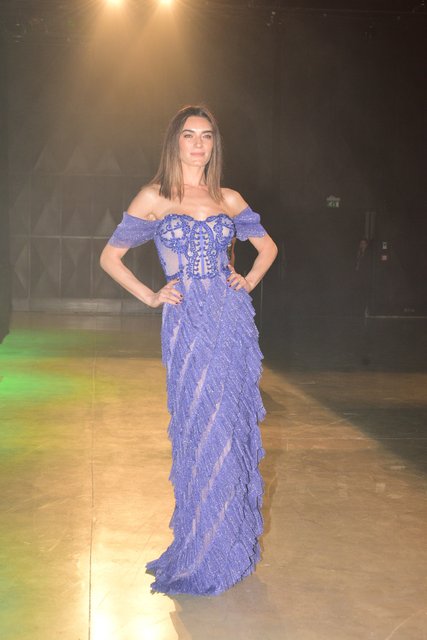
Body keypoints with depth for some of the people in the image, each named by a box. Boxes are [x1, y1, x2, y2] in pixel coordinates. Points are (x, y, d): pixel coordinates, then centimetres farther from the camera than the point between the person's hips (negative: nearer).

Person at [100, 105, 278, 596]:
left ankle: (229, 541, 22)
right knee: (198, 429, 1)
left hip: (232, 318, 3)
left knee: (230, 426, 6)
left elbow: (267, 246, 23)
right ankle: (201, 553, 17)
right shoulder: (153, 198, 2)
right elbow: (110, 256, 5)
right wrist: (150, 296, -2)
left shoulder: (229, 200, 10)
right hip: (187, 322, -2)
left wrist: (249, 282, 7)